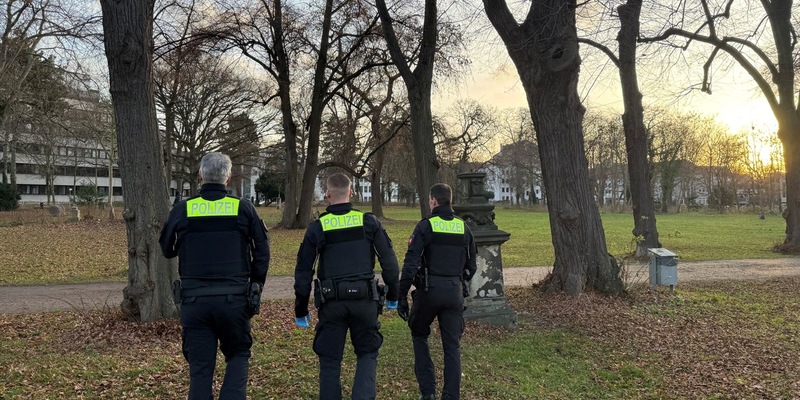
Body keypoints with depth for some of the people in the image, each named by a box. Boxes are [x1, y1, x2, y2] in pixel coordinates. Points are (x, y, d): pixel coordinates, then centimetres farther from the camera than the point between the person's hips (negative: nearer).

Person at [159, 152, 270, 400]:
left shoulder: (182, 210, 0)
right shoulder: (243, 209, -2)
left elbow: (167, 250, 14)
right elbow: (262, 253, 2)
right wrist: (255, 288, 13)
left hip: (194, 300, 1)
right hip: (234, 300, -1)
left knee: (200, 367, 10)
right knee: (238, 356, 18)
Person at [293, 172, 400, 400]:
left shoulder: (317, 227, 1)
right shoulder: (369, 222, 1)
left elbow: (303, 272, 4)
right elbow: (389, 261, 1)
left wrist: (300, 310, 14)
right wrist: (393, 295, 14)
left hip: (331, 302, 0)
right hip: (364, 299, 0)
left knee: (330, 360, 13)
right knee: (367, 353, 16)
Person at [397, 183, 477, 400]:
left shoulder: (426, 226, -6)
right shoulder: (464, 228, 8)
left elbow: (410, 264, -12)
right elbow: (471, 267, 14)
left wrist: (402, 296, -9)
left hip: (429, 290, -3)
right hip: (455, 292, 3)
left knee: (419, 335, 18)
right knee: (452, 346, 10)